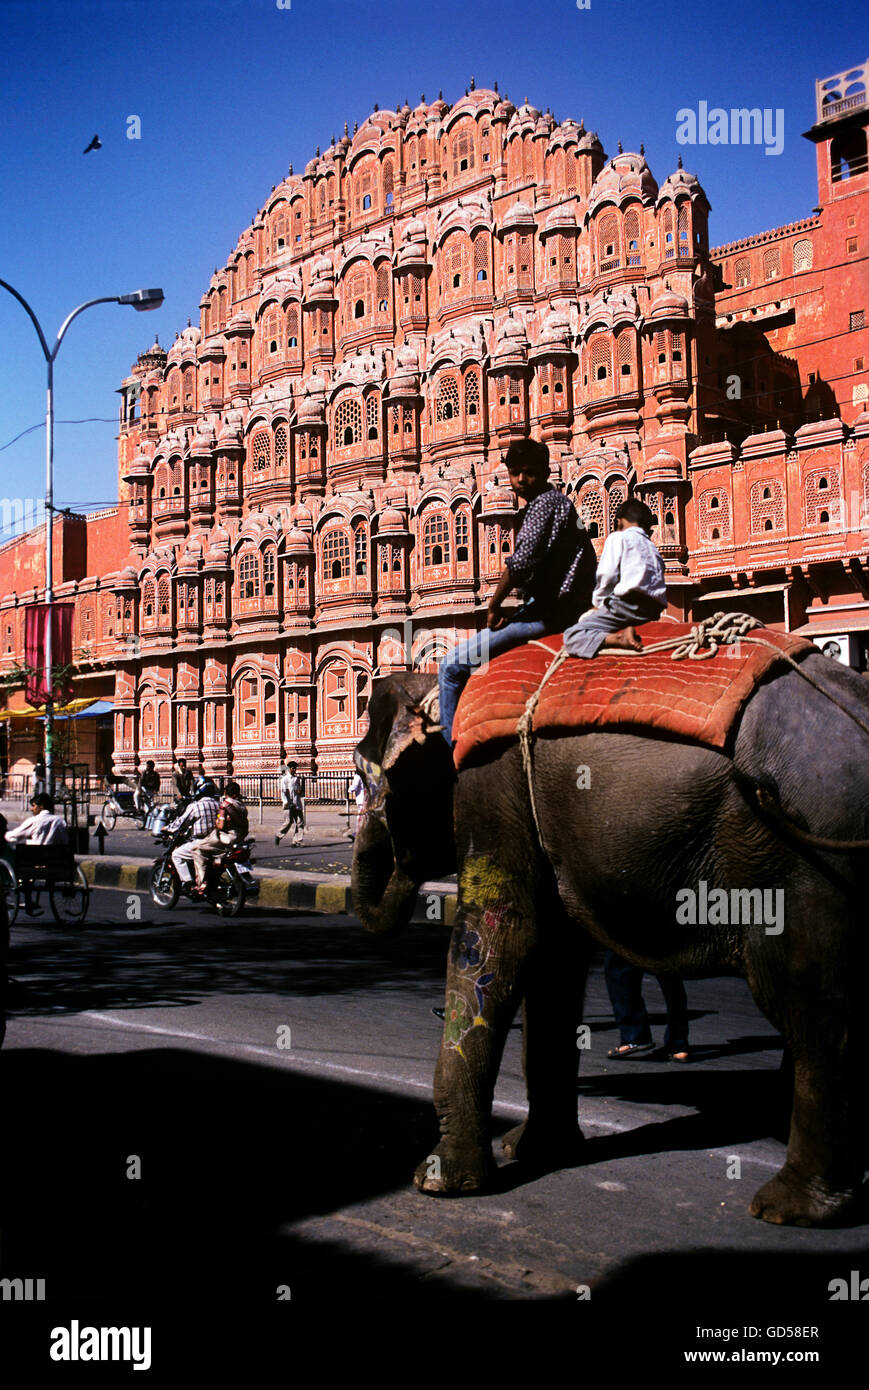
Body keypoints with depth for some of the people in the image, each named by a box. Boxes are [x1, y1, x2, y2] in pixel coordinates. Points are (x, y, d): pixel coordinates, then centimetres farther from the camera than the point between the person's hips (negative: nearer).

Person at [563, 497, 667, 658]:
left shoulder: (618, 537, 10)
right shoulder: (653, 548, 29)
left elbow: (607, 575, -2)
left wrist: (598, 603, 15)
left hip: (630, 602, -7)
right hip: (654, 609, 7)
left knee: (571, 636, -8)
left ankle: (619, 639, -32)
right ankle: (629, 631, -9)